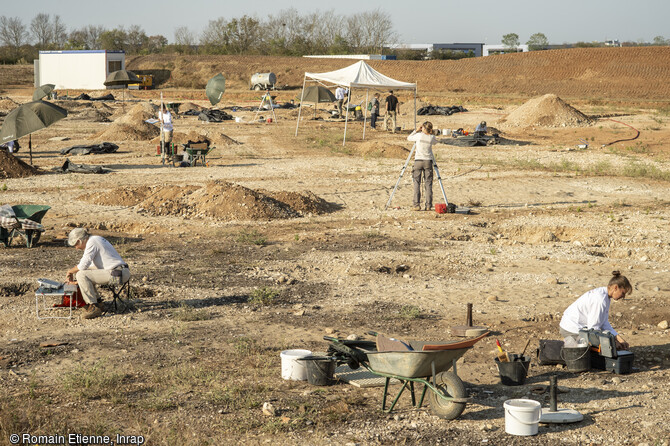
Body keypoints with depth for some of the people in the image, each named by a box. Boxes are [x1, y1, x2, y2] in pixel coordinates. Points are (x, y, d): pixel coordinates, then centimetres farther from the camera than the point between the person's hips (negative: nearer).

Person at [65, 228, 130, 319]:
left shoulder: (91, 243, -11)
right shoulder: (96, 239, 19)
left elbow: (83, 265, -16)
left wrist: (70, 271, 3)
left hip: (116, 274, -10)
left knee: (81, 274, -16)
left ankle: (94, 307, -14)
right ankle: (97, 301, 20)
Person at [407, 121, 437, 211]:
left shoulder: (419, 135, -6)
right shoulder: (432, 137, 0)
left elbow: (408, 138, 10)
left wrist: (416, 131, 13)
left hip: (418, 161, -2)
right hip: (428, 161, 2)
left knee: (417, 183, 2)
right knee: (428, 183, 5)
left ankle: (417, 205, -5)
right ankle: (428, 205, 1)